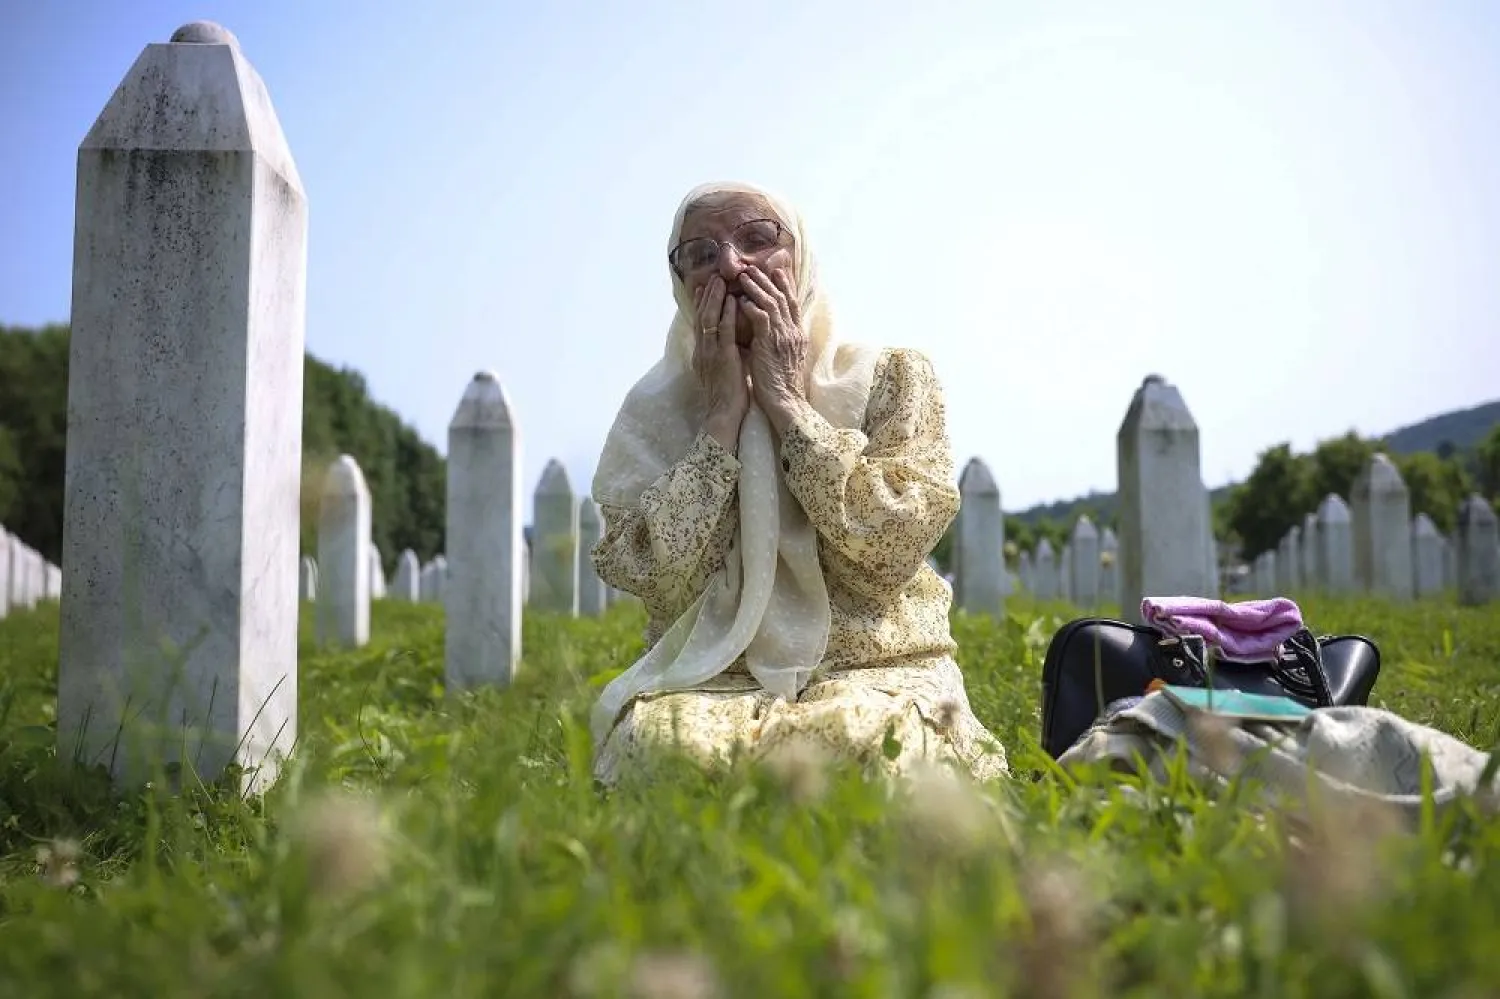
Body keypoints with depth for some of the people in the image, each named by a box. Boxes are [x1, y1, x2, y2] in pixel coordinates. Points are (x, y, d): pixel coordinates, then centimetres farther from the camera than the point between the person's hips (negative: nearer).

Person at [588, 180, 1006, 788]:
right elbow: (655, 580, -8)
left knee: (863, 737, -34)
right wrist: (725, 412, -10)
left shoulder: (892, 378, 3)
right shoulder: (656, 409, 6)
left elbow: (892, 553, -13)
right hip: (713, 680, 1)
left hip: (877, 673, 0)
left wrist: (786, 402, -11)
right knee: (655, 736, -32)